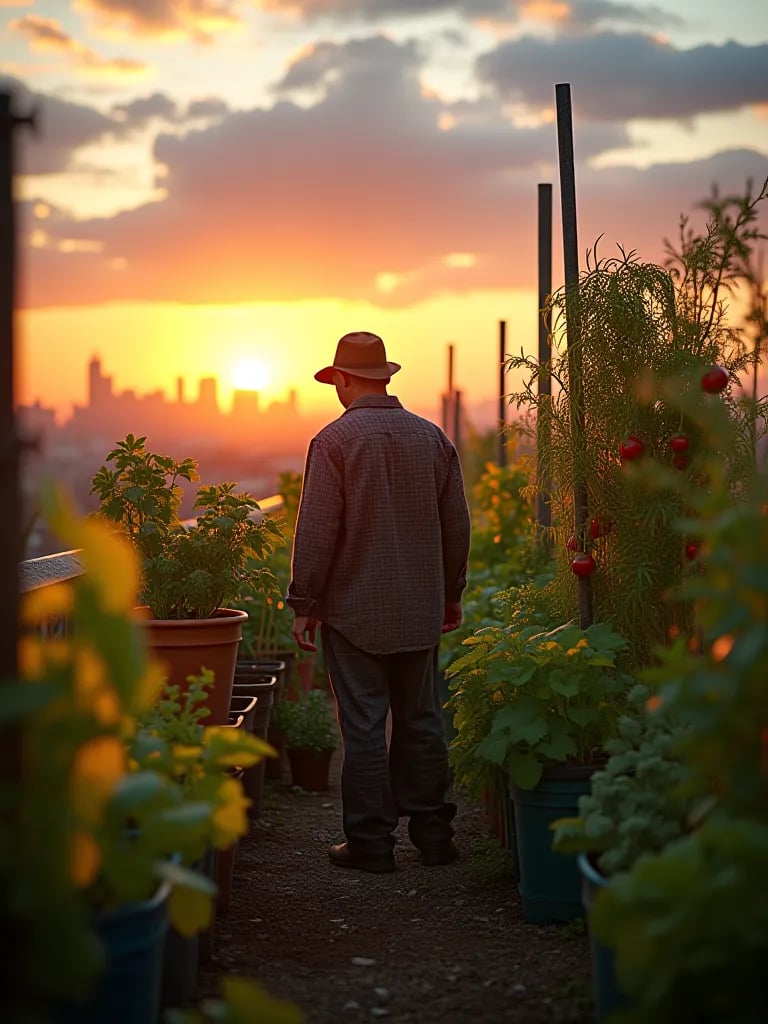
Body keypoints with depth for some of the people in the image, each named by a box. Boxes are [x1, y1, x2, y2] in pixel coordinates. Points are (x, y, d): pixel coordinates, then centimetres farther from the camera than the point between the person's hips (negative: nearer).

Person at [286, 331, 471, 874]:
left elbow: (316, 530, -12)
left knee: (364, 727, 0)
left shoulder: (335, 440, -10)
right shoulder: (433, 437, 6)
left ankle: (371, 842, 5)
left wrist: (304, 603, -5)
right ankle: (434, 833, 18)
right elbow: (457, 524, 11)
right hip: (421, 611, 5)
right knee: (422, 721, 12)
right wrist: (452, 593, 21)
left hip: (354, 611, -5)